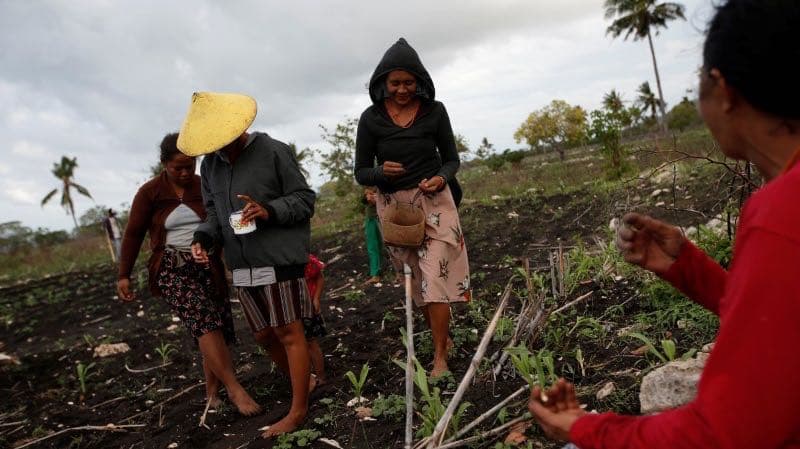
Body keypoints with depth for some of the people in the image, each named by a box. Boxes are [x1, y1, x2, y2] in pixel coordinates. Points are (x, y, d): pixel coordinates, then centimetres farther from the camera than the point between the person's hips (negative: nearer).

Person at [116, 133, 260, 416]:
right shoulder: (150, 192, -2)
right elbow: (133, 234, 3)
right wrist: (124, 275, 1)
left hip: (208, 266, 3)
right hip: (173, 269, -3)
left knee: (217, 327, -1)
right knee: (204, 321, -22)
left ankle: (212, 392, 16)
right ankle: (234, 388, -18)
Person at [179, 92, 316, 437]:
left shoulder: (273, 151, -8)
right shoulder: (209, 164, 9)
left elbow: (304, 199, -6)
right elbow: (214, 211, 16)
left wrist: (270, 211, -23)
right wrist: (203, 237, -4)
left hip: (280, 258, -6)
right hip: (242, 265, 7)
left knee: (288, 332, -1)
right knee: (263, 335, 14)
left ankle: (298, 409, 11)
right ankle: (301, 380, 36)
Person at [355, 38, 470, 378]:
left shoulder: (434, 111, -4)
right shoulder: (371, 118, -4)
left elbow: (452, 159, 3)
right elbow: (361, 172, -1)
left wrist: (441, 179, -18)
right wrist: (382, 172, -23)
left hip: (434, 202, -2)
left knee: (434, 278, -9)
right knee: (419, 280, 13)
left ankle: (440, 359, 3)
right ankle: (443, 338, 34)